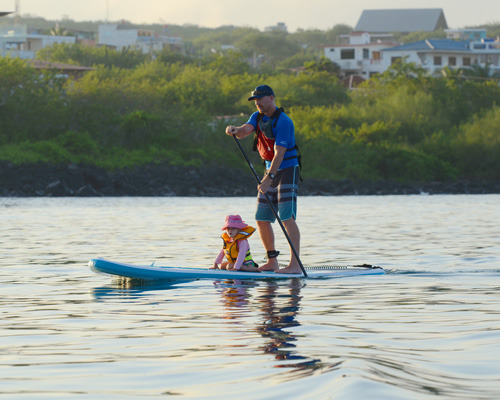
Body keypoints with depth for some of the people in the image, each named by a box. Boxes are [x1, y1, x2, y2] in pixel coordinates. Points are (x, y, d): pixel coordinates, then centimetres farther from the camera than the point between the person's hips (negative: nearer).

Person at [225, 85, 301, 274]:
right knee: (262, 219, 7)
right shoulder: (257, 117, 9)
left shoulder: (283, 122, -17)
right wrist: (235, 130, -33)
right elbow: (245, 130, -10)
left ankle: (295, 264, -20)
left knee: (287, 217, -17)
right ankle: (272, 261, 17)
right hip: (270, 170, 9)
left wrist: (269, 178, -31)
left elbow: (279, 153, -24)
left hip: (287, 170, -8)